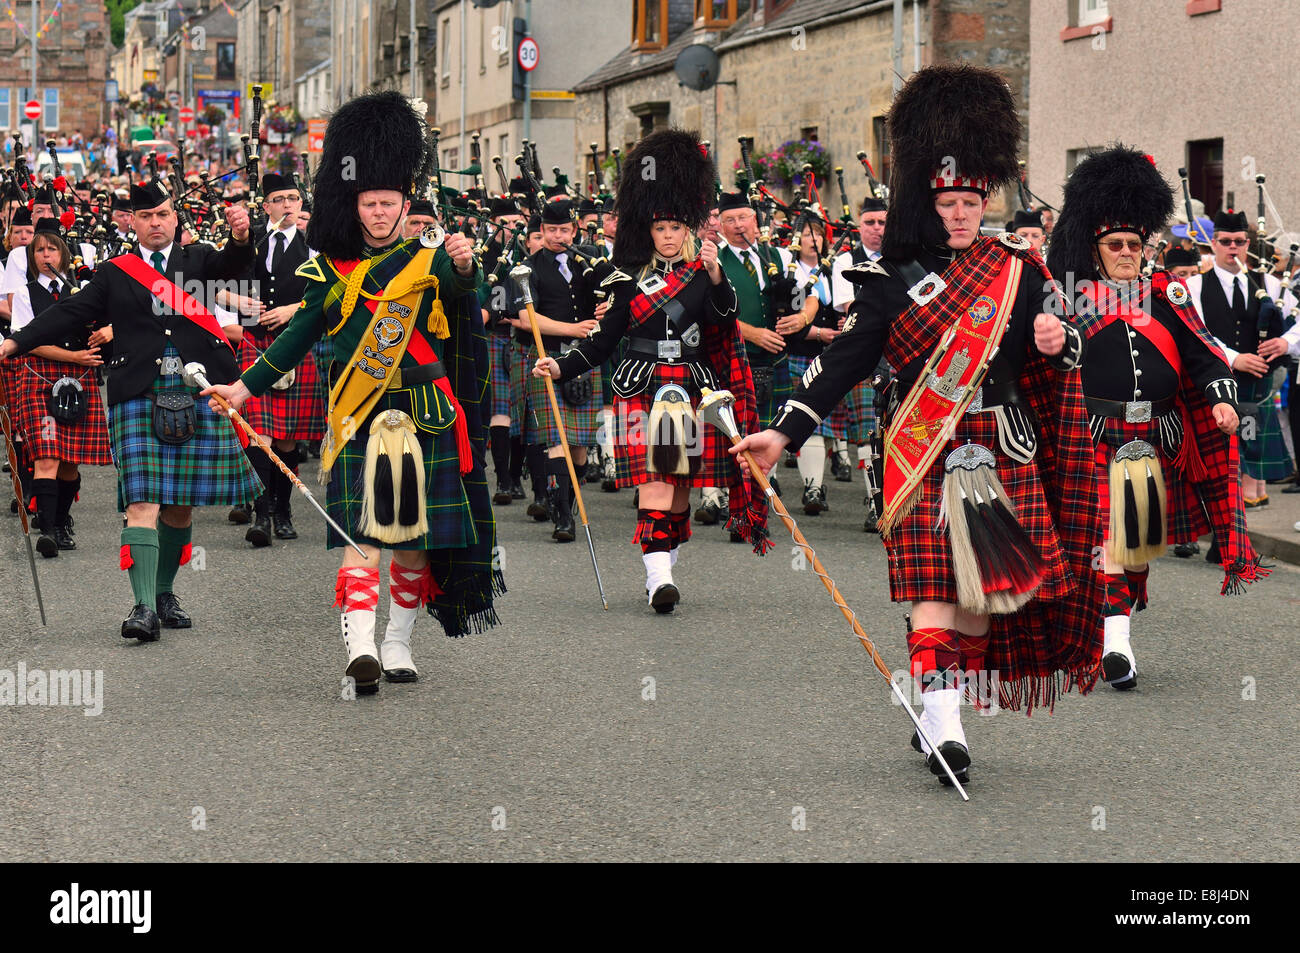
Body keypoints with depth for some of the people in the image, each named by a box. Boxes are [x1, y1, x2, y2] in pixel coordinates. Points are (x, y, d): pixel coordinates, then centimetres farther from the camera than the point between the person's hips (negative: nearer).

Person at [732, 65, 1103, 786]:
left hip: (1004, 456, 3)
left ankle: (944, 712, 18)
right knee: (934, 586, -13)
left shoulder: (1018, 269, 8)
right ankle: (941, 725, -18)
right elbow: (843, 361, -1)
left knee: (987, 591, 4)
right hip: (924, 456, -3)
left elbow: (1065, 351, 12)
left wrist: (1057, 342, -13)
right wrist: (786, 430, -11)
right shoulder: (893, 280, 2)